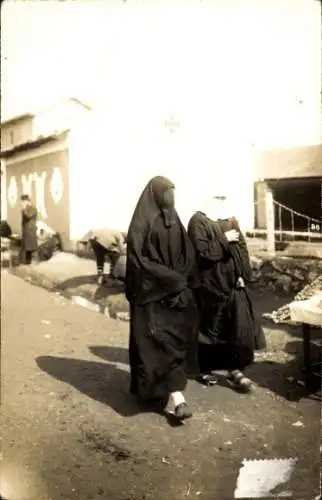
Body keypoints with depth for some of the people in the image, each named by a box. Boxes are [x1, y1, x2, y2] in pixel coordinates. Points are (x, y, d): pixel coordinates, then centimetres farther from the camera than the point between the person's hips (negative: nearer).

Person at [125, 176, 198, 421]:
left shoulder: (174, 220, 10)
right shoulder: (142, 223, -8)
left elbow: (187, 254, 13)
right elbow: (138, 259, -14)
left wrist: (181, 279, -2)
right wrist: (171, 279, -15)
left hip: (176, 289, 6)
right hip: (151, 292, -6)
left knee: (175, 339, 6)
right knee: (160, 341, -6)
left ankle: (174, 392, 15)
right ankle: (176, 395, -5)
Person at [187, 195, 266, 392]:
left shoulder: (231, 220, 13)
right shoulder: (199, 221, -7)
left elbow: (242, 249, 10)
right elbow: (201, 251, -18)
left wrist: (243, 275, 0)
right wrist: (224, 240, -16)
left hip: (233, 282, 6)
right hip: (211, 284, -5)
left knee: (241, 326, 0)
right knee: (210, 328, 6)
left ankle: (236, 370, 9)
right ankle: (206, 369, 23)